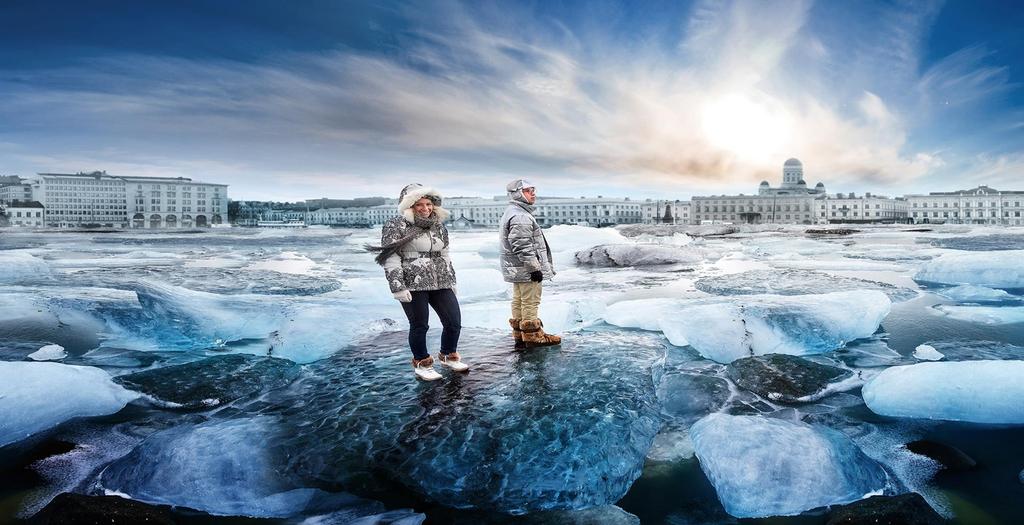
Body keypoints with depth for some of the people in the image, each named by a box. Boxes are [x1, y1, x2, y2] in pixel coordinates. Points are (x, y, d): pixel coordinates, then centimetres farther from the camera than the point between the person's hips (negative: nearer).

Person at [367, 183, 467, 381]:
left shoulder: (439, 227, 14)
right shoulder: (396, 226, -5)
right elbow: (390, 259, -9)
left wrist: (452, 280, 20)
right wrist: (398, 287, -15)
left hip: (440, 283, 6)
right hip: (413, 285, -6)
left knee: (454, 321, 5)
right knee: (419, 326, 1)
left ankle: (448, 355, 30)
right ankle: (422, 363, 25)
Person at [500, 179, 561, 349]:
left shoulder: (511, 213, 17)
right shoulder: (520, 216, -19)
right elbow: (523, 247, -24)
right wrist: (534, 268, -21)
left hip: (516, 269, 11)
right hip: (526, 269, -11)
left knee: (518, 301, 15)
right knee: (530, 302, -2)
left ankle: (520, 336, 24)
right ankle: (533, 336, 6)